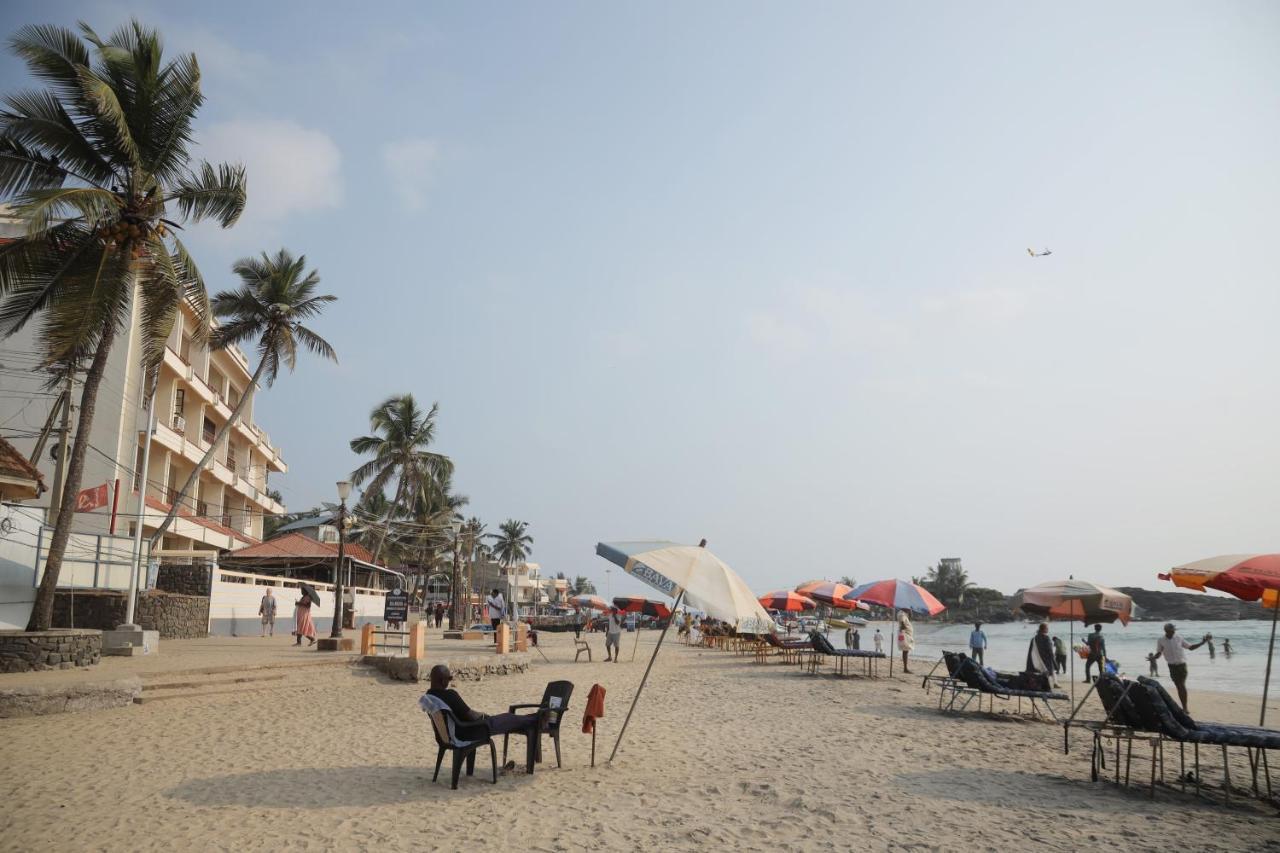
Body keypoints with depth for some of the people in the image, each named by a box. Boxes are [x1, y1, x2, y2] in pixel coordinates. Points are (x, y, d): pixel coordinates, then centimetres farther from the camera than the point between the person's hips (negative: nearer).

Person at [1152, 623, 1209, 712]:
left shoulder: (1178, 639, 1)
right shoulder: (1161, 641, -2)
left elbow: (1190, 647, 10)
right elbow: (1159, 654, 1)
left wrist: (1203, 642, 3)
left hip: (1182, 665, 0)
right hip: (1172, 666, 0)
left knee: (1182, 685, -9)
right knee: (1178, 687, 3)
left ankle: (1185, 707, -3)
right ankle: (1184, 707, 11)